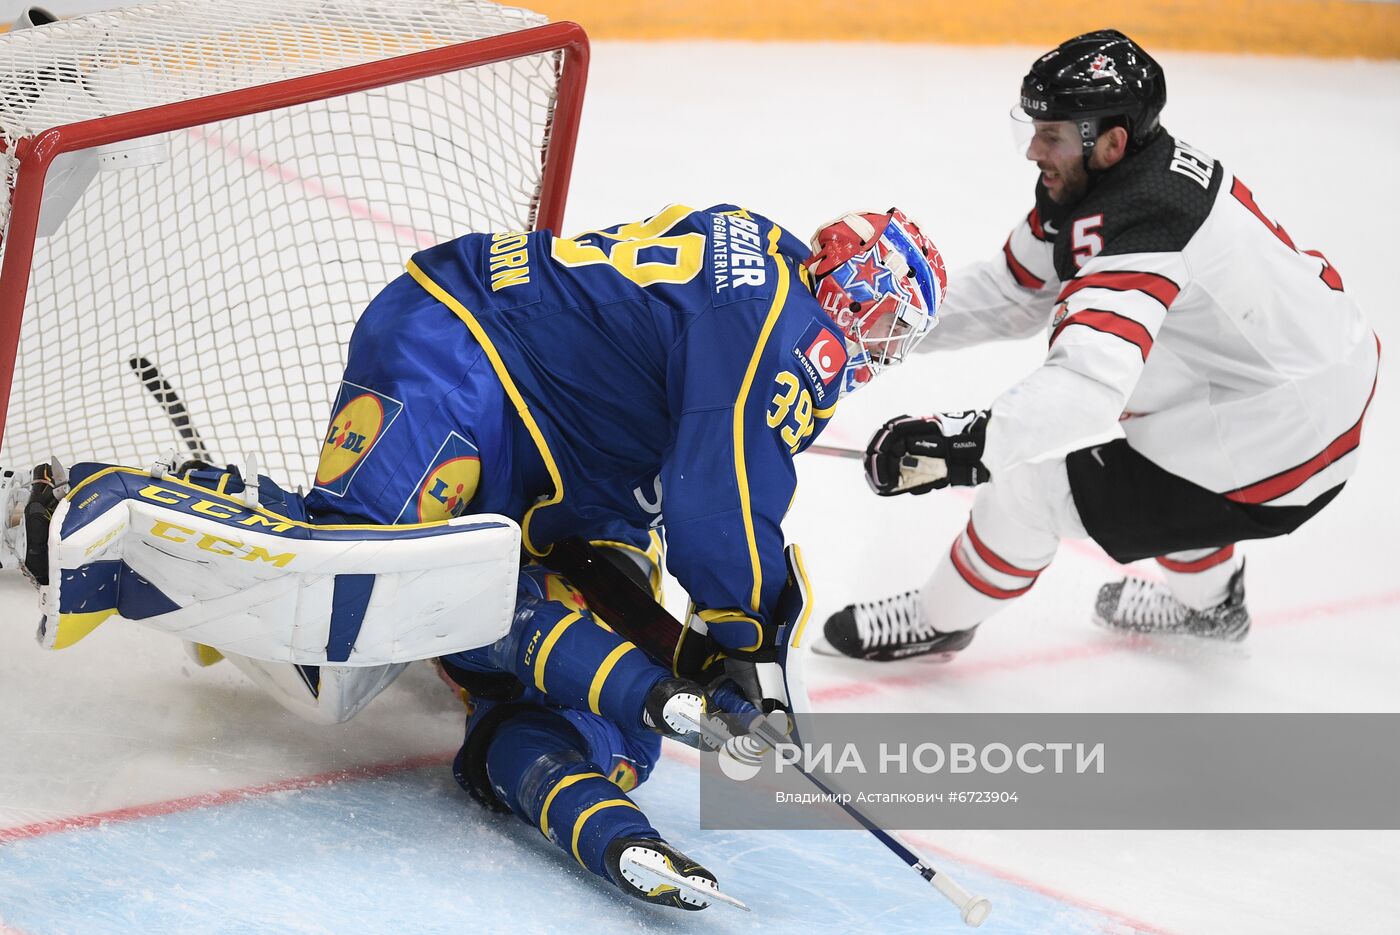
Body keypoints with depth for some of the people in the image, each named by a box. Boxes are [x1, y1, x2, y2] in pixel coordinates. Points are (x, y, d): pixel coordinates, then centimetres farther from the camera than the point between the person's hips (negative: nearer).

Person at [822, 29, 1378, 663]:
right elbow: (1014, 291, 9)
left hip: (1275, 443, -10)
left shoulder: (1136, 220, -30)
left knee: (1027, 484, -5)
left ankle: (937, 622, 18)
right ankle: (1209, 601, 54)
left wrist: (965, 443, -51)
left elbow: (1091, 384, -43)